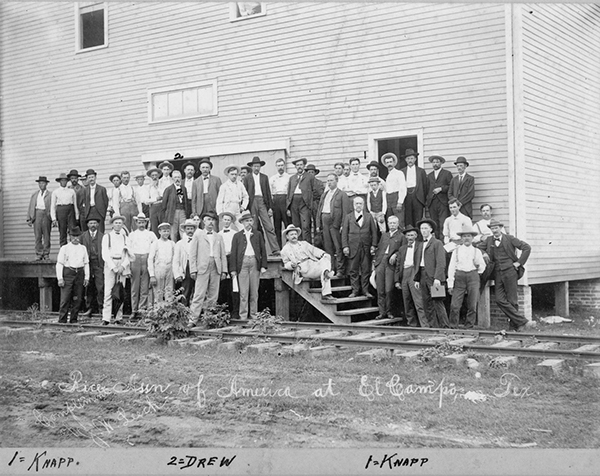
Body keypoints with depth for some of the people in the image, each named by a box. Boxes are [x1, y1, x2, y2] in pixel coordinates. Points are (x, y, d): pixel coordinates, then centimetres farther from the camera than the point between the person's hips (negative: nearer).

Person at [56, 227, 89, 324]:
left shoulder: (83, 248, 13)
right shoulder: (64, 248, 3)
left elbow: (86, 263, 14)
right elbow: (59, 263, 0)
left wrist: (87, 277, 6)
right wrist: (60, 278, -7)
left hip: (79, 273, 3)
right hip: (68, 273, -3)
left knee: (78, 299, 4)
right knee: (65, 298, -7)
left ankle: (74, 319, 11)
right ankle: (62, 319, -3)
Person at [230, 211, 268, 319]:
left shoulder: (258, 234, 15)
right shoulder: (237, 236, 11)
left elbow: (263, 251, 12)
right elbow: (233, 253, 7)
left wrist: (263, 266, 1)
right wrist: (233, 269, -2)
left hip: (255, 263, 1)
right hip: (242, 263, -1)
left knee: (254, 292, 2)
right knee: (243, 292, -5)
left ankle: (253, 315, 7)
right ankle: (243, 316, -4)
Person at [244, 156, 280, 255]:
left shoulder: (264, 177, 13)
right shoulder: (247, 178, 9)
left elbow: (268, 192, 11)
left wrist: (270, 207, 4)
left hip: (262, 202, 1)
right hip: (252, 203, 0)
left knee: (269, 227, -7)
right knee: (253, 228, 1)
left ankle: (275, 250, -11)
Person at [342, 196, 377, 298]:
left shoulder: (369, 217, 12)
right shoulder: (348, 217, 9)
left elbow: (374, 232, 9)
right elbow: (344, 232, 5)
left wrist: (373, 245, 0)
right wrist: (345, 246, -4)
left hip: (366, 248, 1)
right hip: (353, 247, -1)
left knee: (366, 270, 1)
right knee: (353, 270, 1)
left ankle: (365, 290, 8)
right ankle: (355, 290, 7)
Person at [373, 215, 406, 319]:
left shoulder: (401, 236, 8)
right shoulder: (384, 235, 22)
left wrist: (395, 255, -15)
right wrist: (375, 262, 11)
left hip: (391, 264, -4)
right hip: (380, 263, 4)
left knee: (389, 290, -9)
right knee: (380, 290, 2)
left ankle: (389, 311, 4)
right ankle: (382, 312, 7)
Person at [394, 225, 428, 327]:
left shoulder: (420, 246, 4)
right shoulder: (402, 248, 21)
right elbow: (398, 265, 19)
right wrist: (397, 280, 11)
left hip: (415, 275, -6)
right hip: (404, 276, 6)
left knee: (418, 302, -14)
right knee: (407, 303, 5)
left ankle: (425, 325, -15)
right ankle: (412, 324, 12)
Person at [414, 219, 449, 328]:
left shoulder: (437, 243, -2)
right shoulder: (420, 246, 20)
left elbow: (441, 262, -10)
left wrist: (437, 278, -19)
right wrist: (417, 279, 12)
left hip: (433, 276, -7)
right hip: (423, 277, 7)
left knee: (437, 302, -9)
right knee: (427, 304, 4)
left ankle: (445, 326, -5)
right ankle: (434, 326, 8)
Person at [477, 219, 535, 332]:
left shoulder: (509, 238, 1)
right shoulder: (489, 240, 12)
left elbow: (527, 248, 0)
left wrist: (519, 262, -3)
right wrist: (483, 253, 1)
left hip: (510, 271, -4)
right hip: (497, 273, 4)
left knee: (512, 300, -2)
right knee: (500, 300, -9)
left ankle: (514, 326, 7)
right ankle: (523, 321, -10)